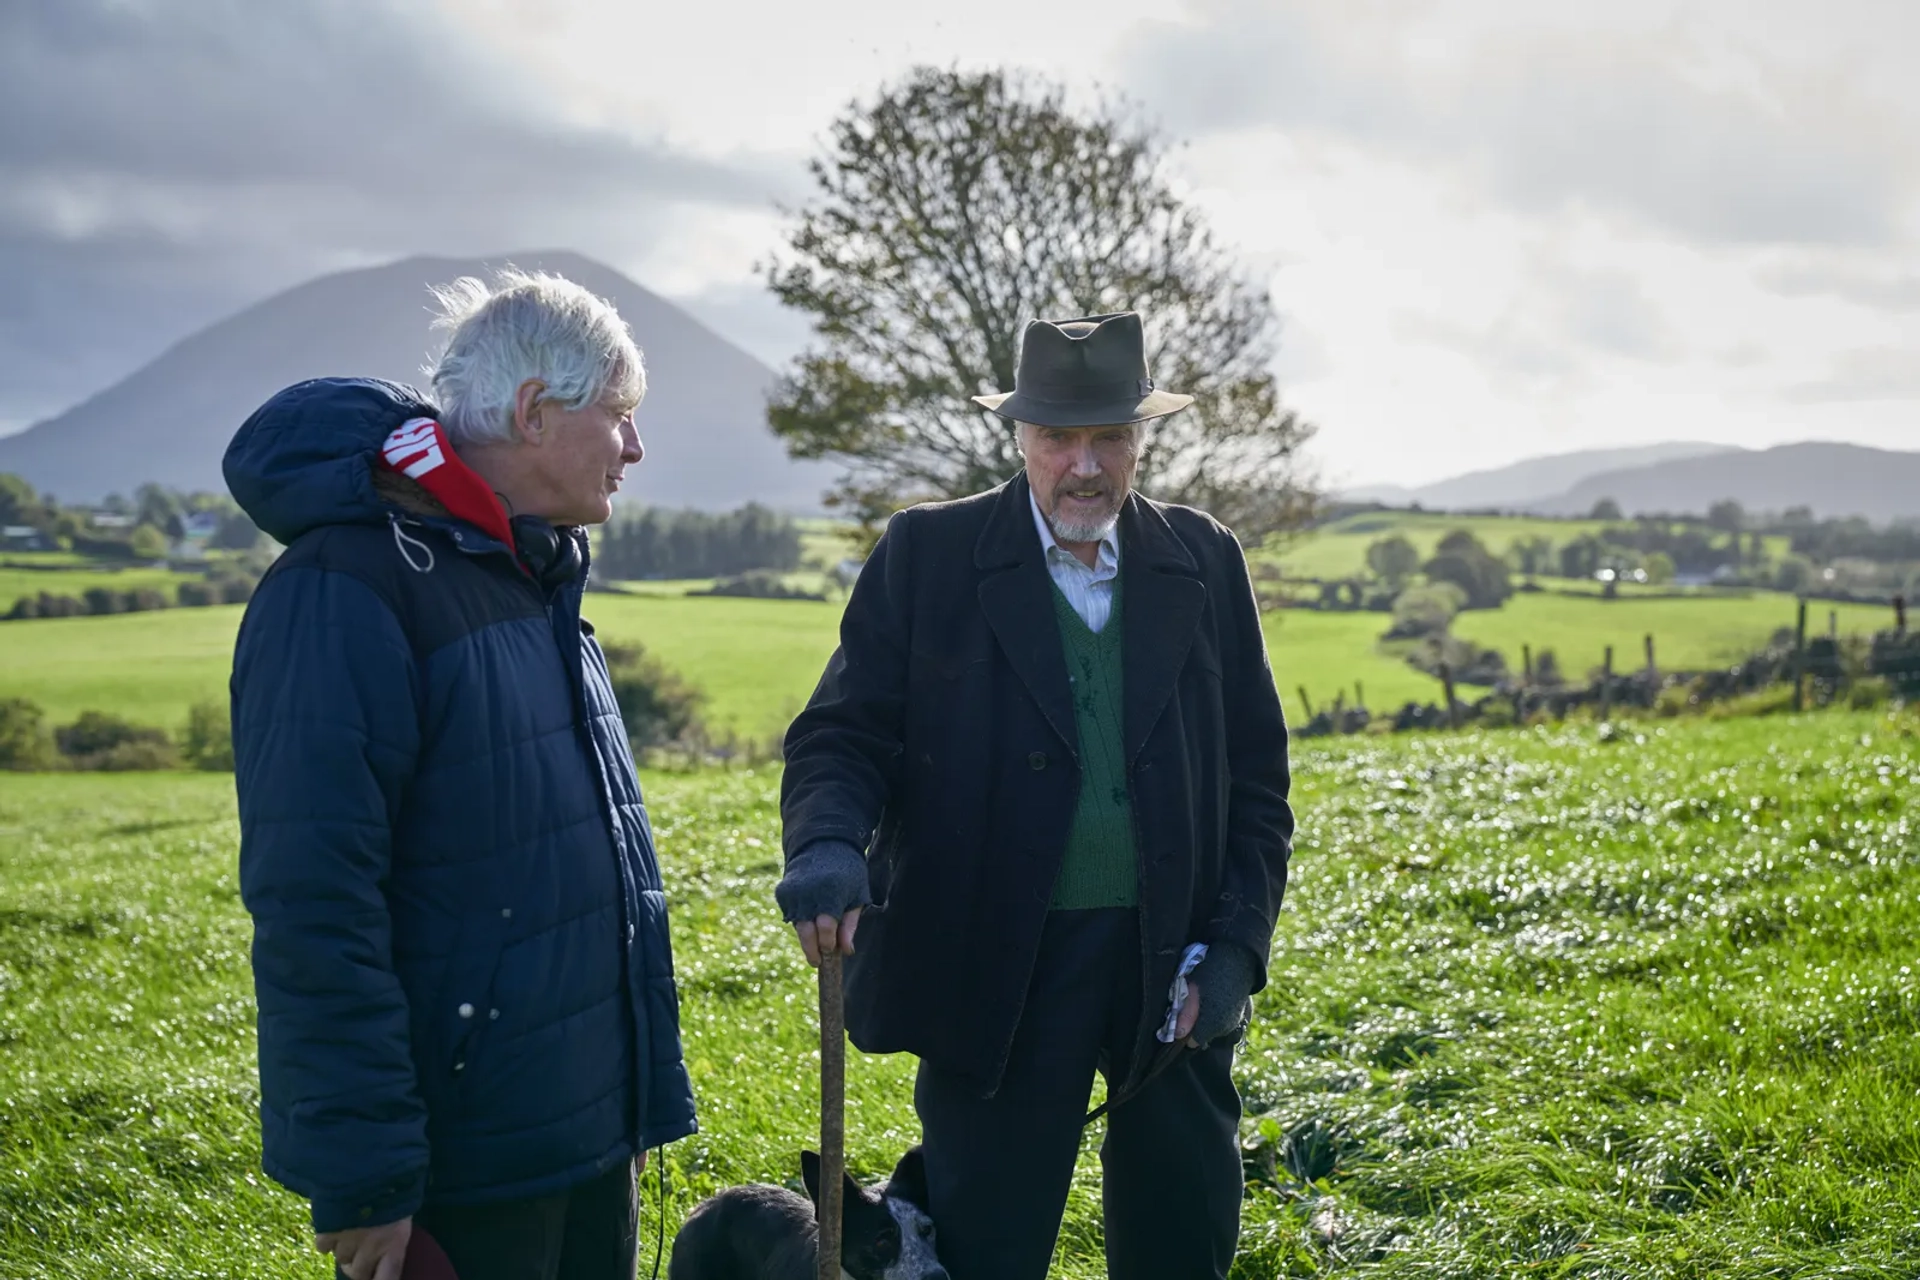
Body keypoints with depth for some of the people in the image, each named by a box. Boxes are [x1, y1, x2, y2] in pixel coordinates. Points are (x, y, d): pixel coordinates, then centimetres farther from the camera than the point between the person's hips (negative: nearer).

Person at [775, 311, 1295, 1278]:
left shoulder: (1205, 564, 5)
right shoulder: (927, 556, -2)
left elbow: (1255, 771, 7)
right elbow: (844, 734, -5)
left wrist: (1237, 943, -3)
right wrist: (829, 844, -26)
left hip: (1173, 973, 3)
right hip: (999, 972, -3)